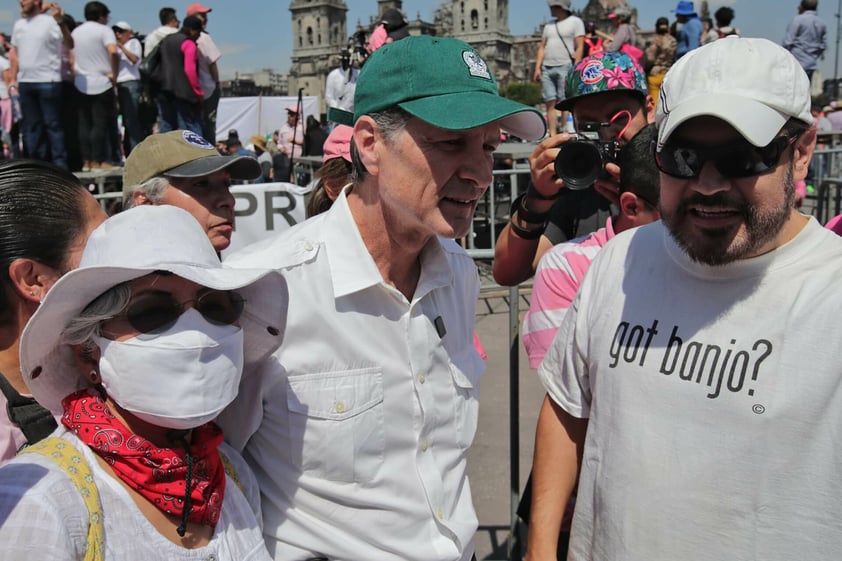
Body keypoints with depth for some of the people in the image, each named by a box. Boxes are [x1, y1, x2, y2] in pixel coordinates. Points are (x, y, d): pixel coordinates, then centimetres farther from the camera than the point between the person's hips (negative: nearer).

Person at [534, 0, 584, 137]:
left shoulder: (575, 22, 4)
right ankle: (552, 135, 0)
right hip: (546, 69, 6)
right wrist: (537, 67, 7)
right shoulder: (549, 25, 21)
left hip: (565, 67, -5)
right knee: (550, 103, -1)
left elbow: (579, 47, -3)